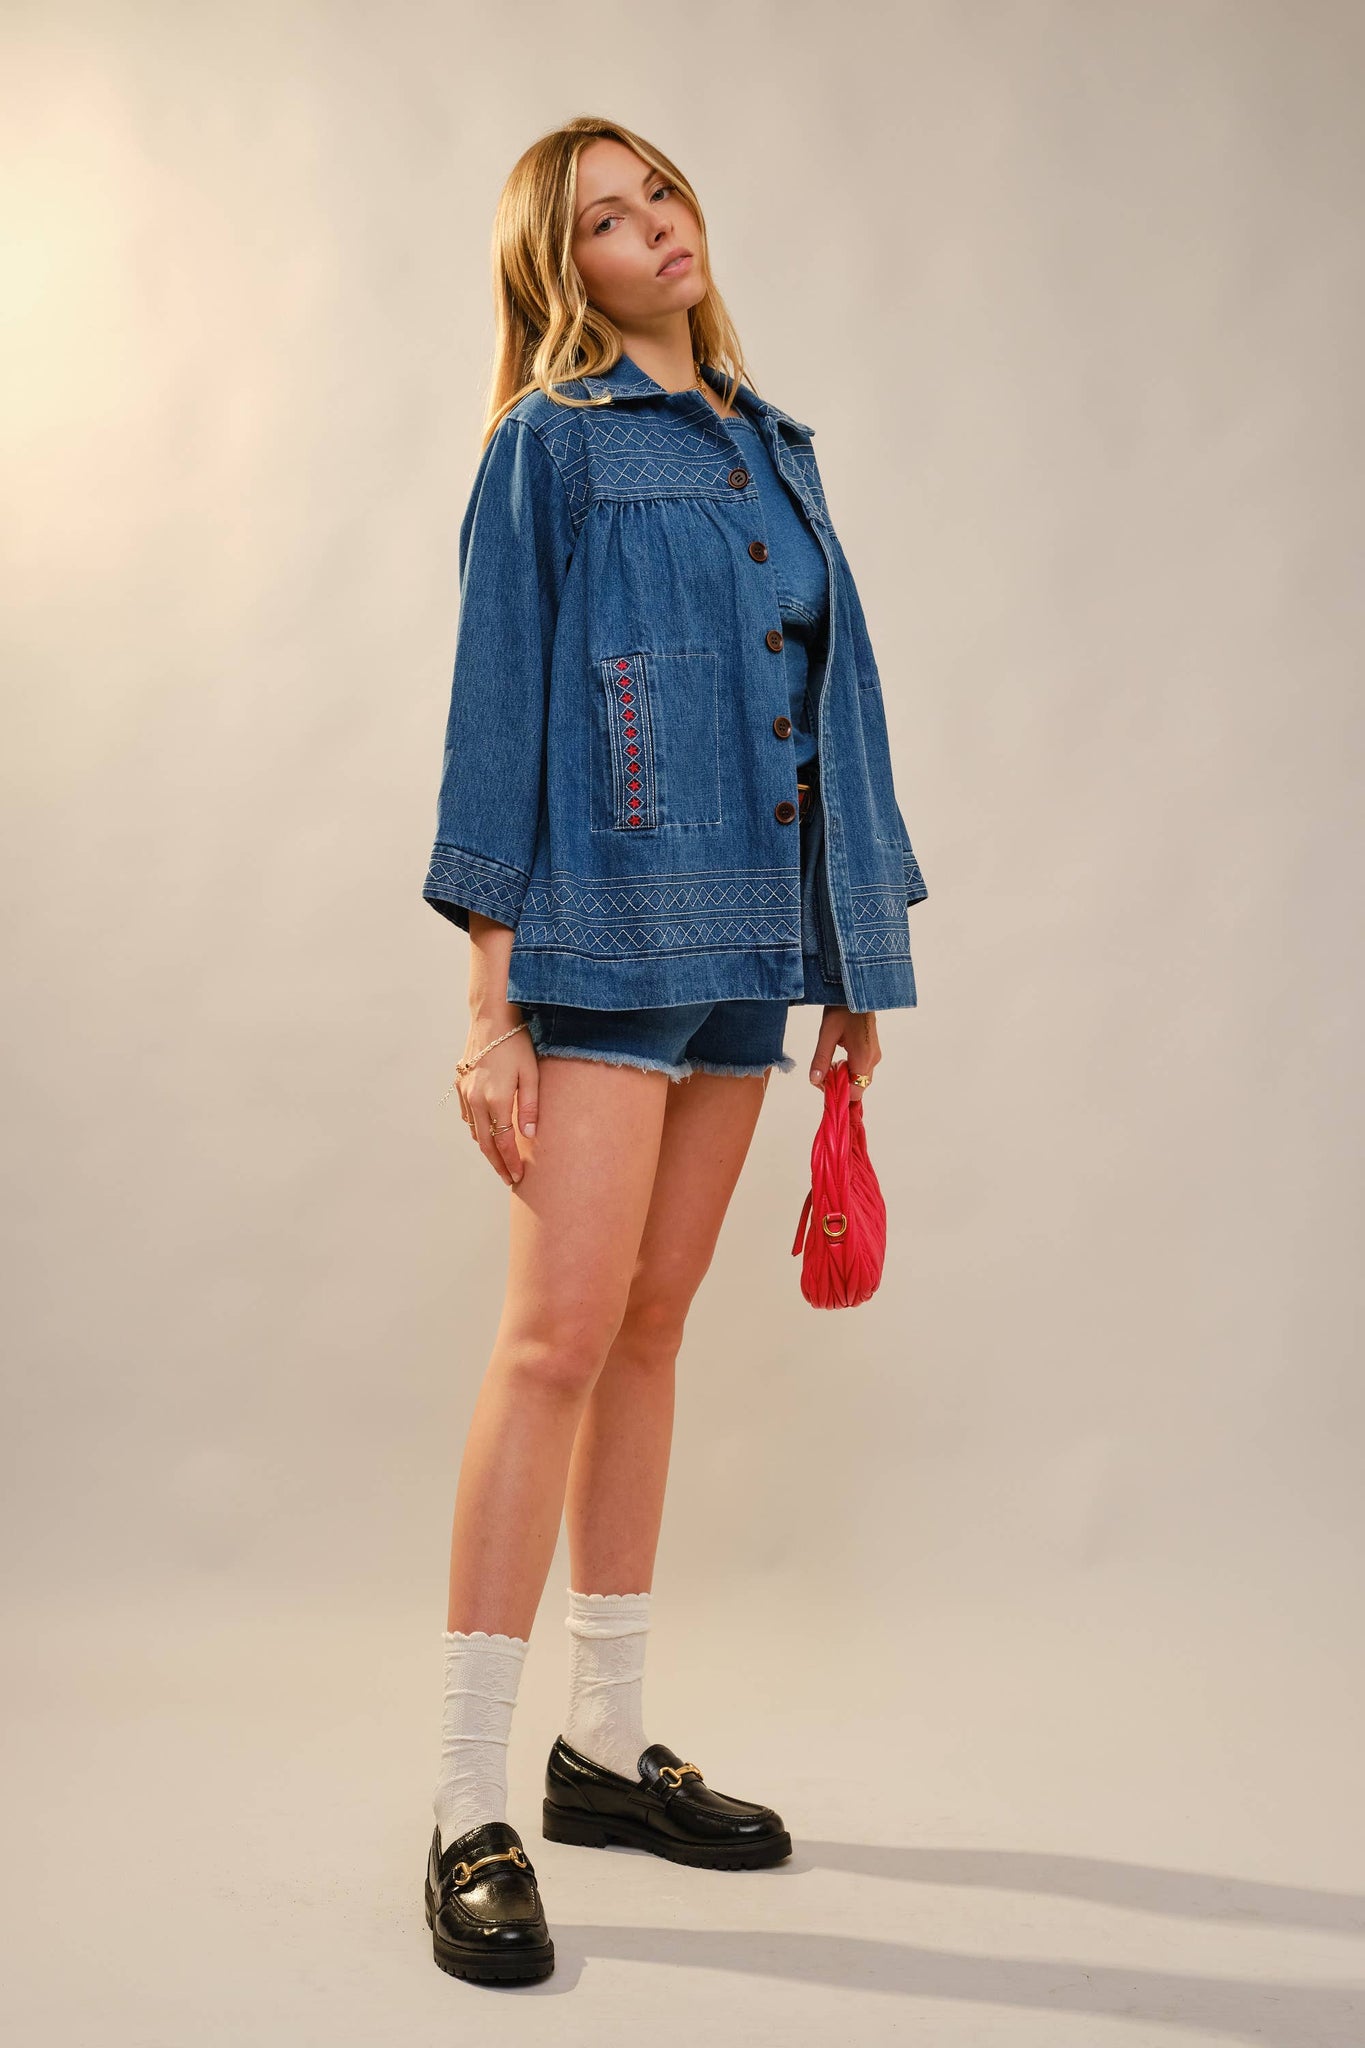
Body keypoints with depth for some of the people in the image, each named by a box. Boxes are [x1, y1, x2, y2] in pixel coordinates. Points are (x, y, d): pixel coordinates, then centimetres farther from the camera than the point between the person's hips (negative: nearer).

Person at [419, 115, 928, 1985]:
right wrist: (490, 999, -11)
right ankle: (471, 1811, 0)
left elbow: (832, 694, 17)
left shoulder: (774, 444, 18)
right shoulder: (549, 443, 1)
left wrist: (855, 959, 13)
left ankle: (609, 1747, 22)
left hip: (746, 948, 6)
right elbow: (496, 712, -4)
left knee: (651, 1336, 10)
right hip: (604, 936, -6)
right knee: (558, 1339, -10)